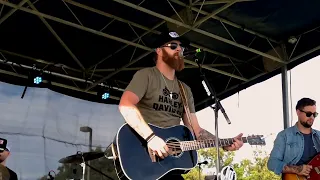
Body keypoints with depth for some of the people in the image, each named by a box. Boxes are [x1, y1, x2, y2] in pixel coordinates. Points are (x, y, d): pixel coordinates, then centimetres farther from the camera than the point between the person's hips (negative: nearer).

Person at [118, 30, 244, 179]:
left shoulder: (185, 90, 18)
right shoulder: (146, 75, -3)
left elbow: (195, 130, 14)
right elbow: (125, 105, -19)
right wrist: (151, 137, -28)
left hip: (170, 158, 6)